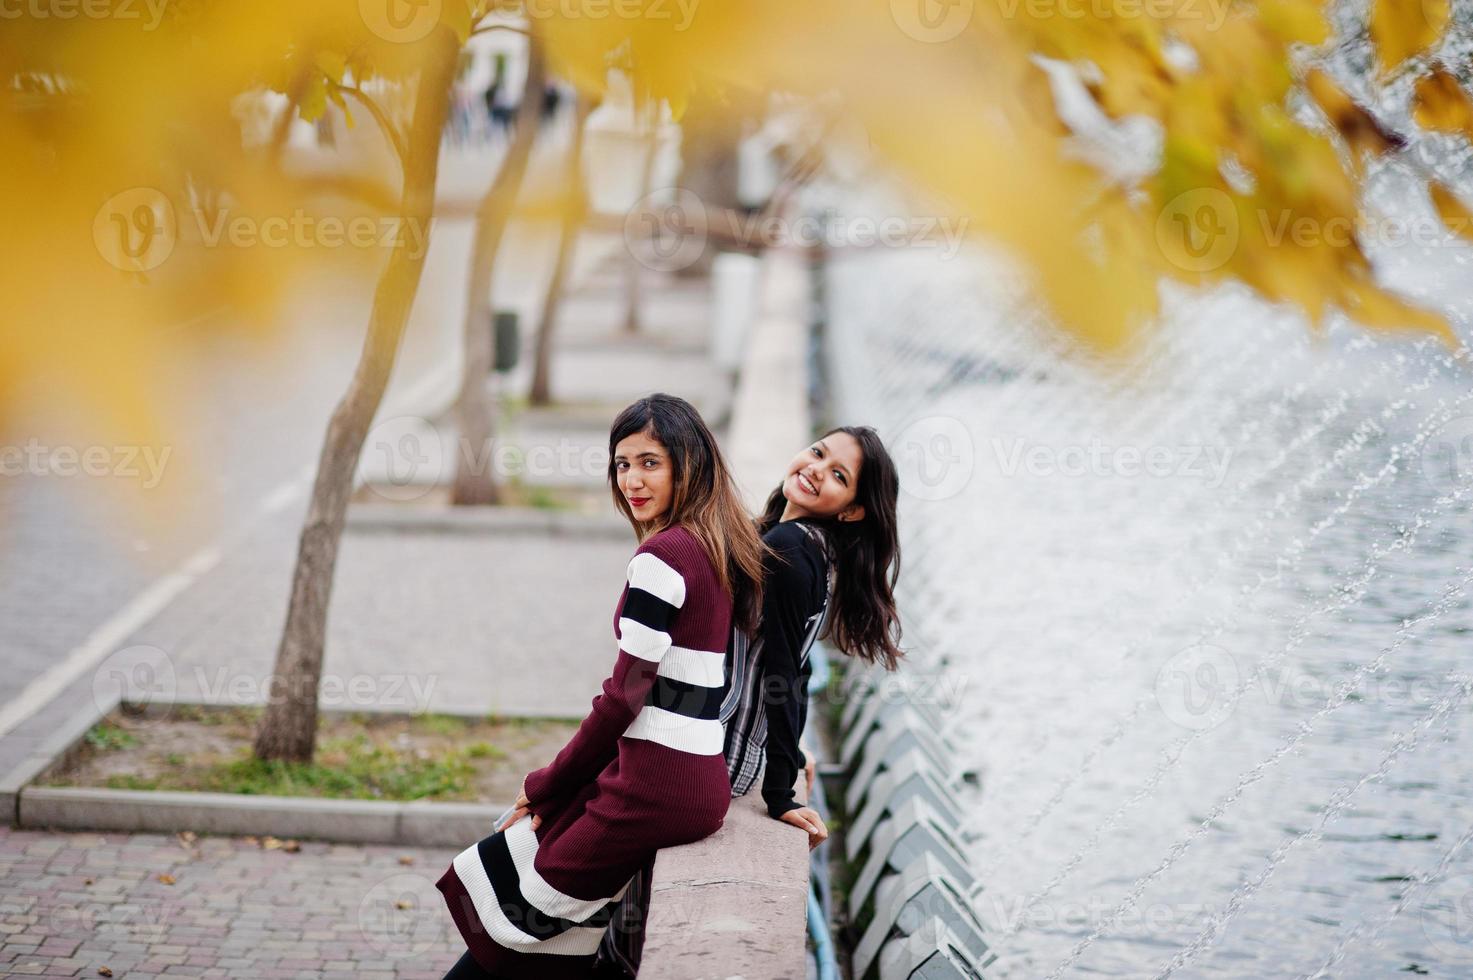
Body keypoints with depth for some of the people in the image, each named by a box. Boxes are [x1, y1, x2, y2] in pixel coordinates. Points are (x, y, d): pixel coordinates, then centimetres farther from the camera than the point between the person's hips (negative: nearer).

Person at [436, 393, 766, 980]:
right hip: (702, 775, 9)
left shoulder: (663, 554, -14)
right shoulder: (716, 548, 13)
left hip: (657, 783, -9)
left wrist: (544, 785, -4)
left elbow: (626, 695, -15)